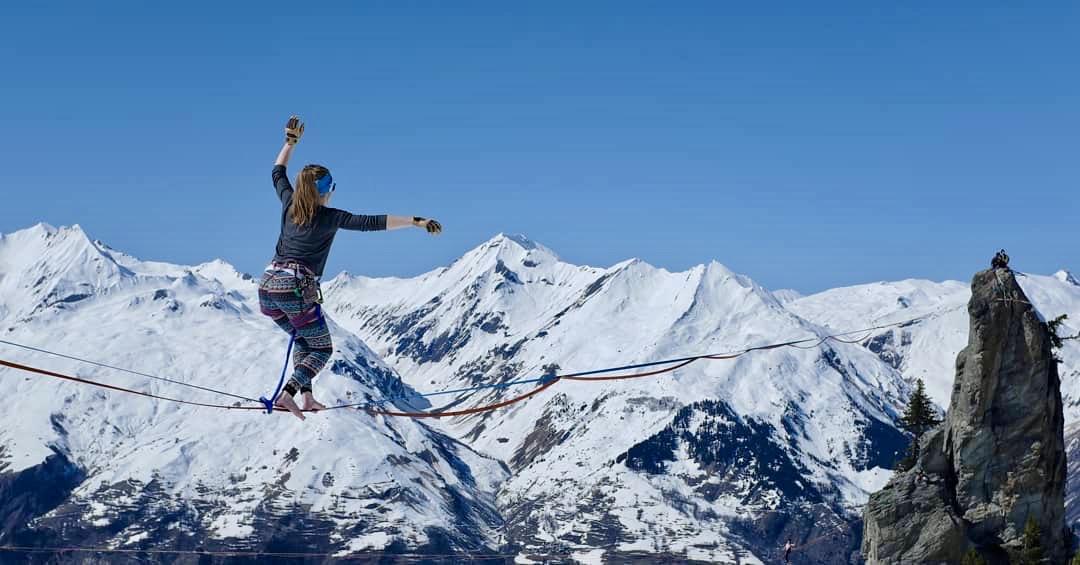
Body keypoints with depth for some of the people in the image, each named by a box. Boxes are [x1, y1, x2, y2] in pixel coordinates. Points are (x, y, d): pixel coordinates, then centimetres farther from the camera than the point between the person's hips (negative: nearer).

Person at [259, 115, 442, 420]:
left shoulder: (289, 204, 10)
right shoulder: (330, 217, -5)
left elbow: (277, 172, 29)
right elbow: (373, 222, -13)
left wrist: (290, 142, 39)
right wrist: (416, 222, -14)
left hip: (268, 286, 6)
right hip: (297, 290, -6)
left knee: (303, 340, 26)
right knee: (322, 349, 10)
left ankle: (306, 396, 10)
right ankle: (288, 393, -12)